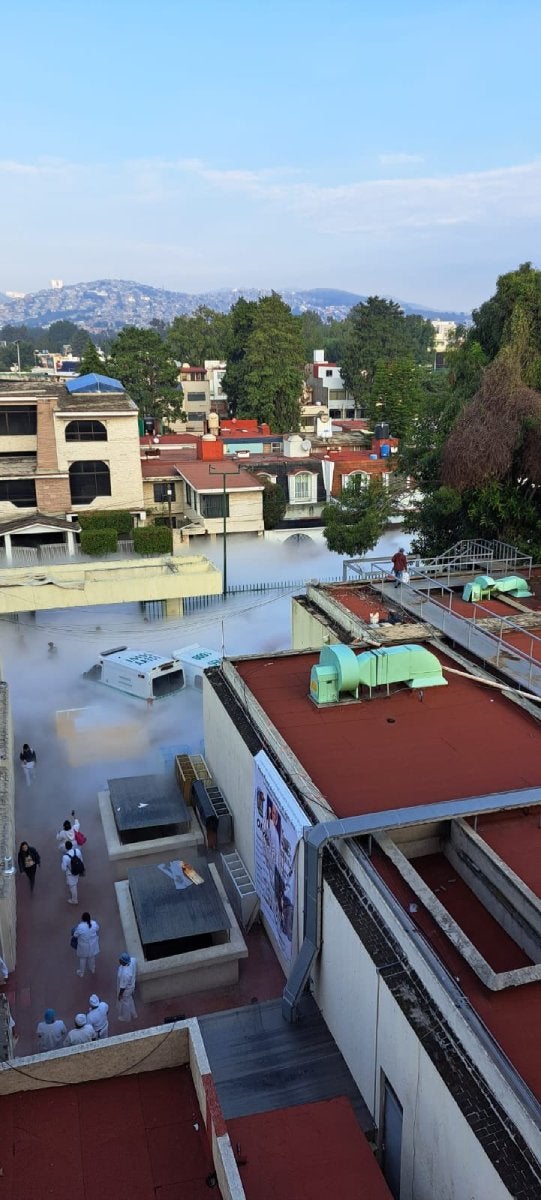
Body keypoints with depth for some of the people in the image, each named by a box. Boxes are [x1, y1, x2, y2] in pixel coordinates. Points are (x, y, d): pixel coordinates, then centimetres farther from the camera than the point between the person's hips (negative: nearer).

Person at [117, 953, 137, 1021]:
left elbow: (123, 987, -27)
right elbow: (135, 971, -3)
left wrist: (120, 994, -9)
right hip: (131, 984, 6)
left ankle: (126, 1017, 53)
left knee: (124, 1002, 25)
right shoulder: (133, 959, -27)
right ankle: (132, 1014, 58)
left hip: (126, 989, -6)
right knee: (130, 1000, 33)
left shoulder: (125, 974, -45)